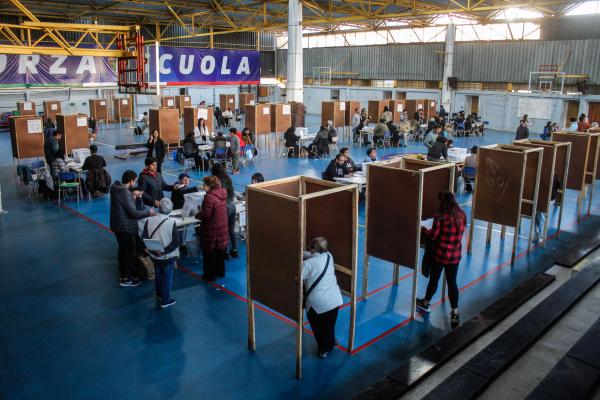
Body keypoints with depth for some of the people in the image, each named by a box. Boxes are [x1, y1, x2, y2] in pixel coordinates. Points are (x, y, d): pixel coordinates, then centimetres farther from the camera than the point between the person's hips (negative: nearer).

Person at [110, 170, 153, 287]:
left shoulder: (117, 188, 5)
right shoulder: (125, 192, -25)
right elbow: (134, 213, -25)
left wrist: (133, 197, 4)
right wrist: (149, 212, -12)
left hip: (117, 225, 10)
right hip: (125, 227, -10)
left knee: (123, 249, 23)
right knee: (129, 251, 4)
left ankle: (123, 273, 39)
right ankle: (125, 279, 13)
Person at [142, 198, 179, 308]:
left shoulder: (149, 220, -12)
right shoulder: (171, 222, -19)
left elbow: (144, 238, -9)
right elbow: (176, 242, -20)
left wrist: (153, 250, -8)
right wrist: (164, 251, -16)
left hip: (154, 256, 4)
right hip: (168, 256, -3)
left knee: (158, 274, 24)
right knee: (167, 277, 12)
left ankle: (159, 295, 42)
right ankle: (165, 301, 21)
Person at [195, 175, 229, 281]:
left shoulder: (209, 197, -23)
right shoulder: (222, 194, 0)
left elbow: (206, 215, -24)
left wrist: (197, 215, -5)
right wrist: (202, 209, 13)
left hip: (211, 231, -8)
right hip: (222, 229, 8)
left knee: (209, 254, 8)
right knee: (220, 252, 21)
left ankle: (210, 275, 18)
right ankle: (220, 272, 35)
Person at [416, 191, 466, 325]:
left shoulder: (440, 218, -21)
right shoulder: (462, 216, -3)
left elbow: (432, 236, -14)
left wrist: (423, 230, 5)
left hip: (440, 254, -4)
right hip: (455, 256, 4)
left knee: (434, 279, 15)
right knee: (452, 282, 11)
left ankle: (425, 303, 35)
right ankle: (455, 312, 12)